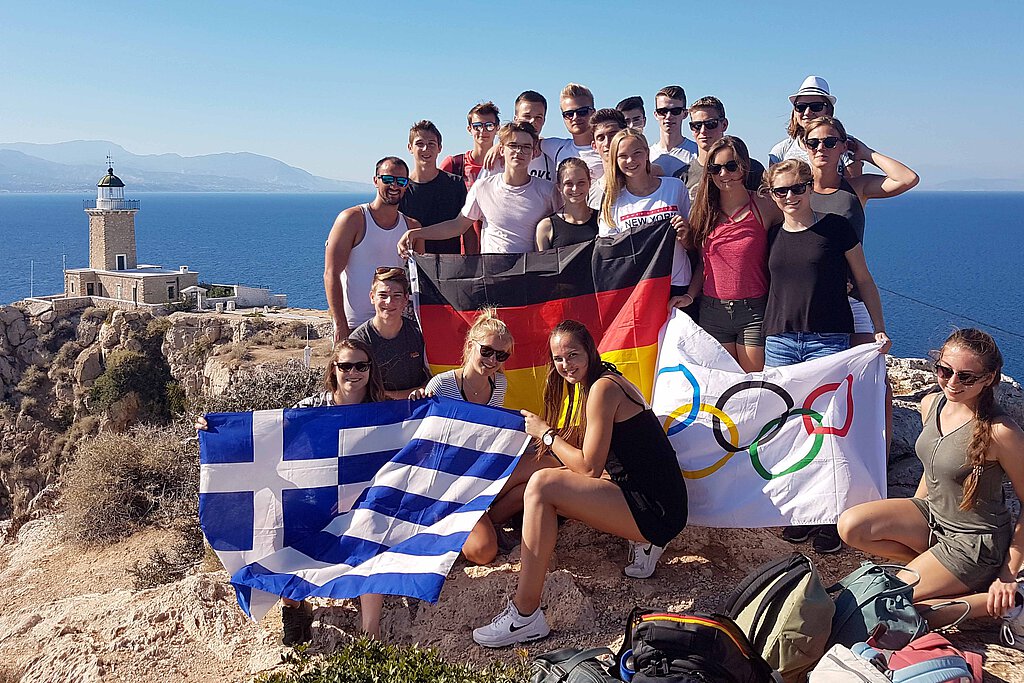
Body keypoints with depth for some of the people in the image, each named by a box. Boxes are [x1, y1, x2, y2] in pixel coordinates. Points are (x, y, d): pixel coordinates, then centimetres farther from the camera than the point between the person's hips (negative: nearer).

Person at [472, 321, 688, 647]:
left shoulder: (603, 387, -14)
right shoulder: (601, 383, 16)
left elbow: (589, 467, -15)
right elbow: (593, 463, 19)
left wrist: (545, 433, -5)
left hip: (655, 509, -10)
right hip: (643, 499, 10)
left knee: (542, 485, -22)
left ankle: (525, 615, -21)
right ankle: (641, 542, 13)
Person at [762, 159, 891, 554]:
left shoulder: (835, 228, 2)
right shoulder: (771, 236, 12)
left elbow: (864, 280, 8)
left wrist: (879, 328, 0)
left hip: (829, 340, -3)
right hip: (780, 341, 4)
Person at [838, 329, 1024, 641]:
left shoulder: (998, 432, -26)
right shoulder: (931, 404, -4)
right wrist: (908, 520, 16)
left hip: (975, 542, -7)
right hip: (932, 515, 7)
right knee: (851, 526, -13)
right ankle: (928, 564, 3)